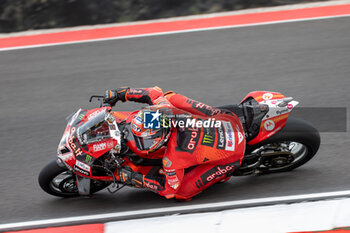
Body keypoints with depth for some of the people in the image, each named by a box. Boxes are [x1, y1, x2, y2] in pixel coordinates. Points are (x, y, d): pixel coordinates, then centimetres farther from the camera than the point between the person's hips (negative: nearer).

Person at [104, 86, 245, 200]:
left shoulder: (172, 159, -32)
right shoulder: (165, 106, -19)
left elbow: (169, 189, -13)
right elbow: (154, 93, 6)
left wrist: (134, 178, -12)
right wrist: (120, 94, 8)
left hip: (232, 153, -6)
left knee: (181, 192, -8)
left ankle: (219, 173, 10)